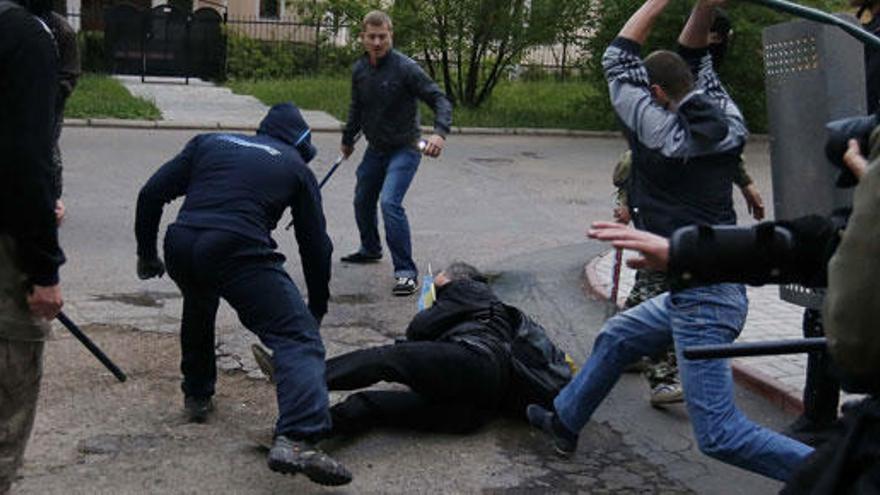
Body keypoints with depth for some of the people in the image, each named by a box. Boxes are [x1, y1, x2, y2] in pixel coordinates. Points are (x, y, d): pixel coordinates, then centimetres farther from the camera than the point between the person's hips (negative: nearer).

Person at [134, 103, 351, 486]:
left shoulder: (209, 142, 27)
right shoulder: (296, 167, 21)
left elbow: (151, 194, 21)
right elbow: (315, 244, 21)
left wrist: (146, 253, 33)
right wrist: (317, 307, 32)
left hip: (180, 248, 5)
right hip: (239, 251, -4)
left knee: (198, 308, 37)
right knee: (298, 339, -6)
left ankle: (197, 396, 46)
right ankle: (295, 440, -28)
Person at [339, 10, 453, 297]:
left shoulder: (406, 68, -19)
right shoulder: (359, 70, 0)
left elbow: (440, 100, -20)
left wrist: (440, 133, -38)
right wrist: (348, 139, 29)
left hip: (404, 149, -7)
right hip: (375, 149, 7)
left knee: (390, 202, -23)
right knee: (362, 201, 18)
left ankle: (406, 272, -17)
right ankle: (370, 249, 45)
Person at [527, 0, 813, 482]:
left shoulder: (659, 130, -14)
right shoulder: (726, 123, 4)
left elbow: (617, 59, -3)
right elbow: (692, 58, 16)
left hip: (702, 302, -9)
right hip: (716, 290, 9)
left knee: (721, 435, -9)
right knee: (617, 337, 27)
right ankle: (564, 420, 44)